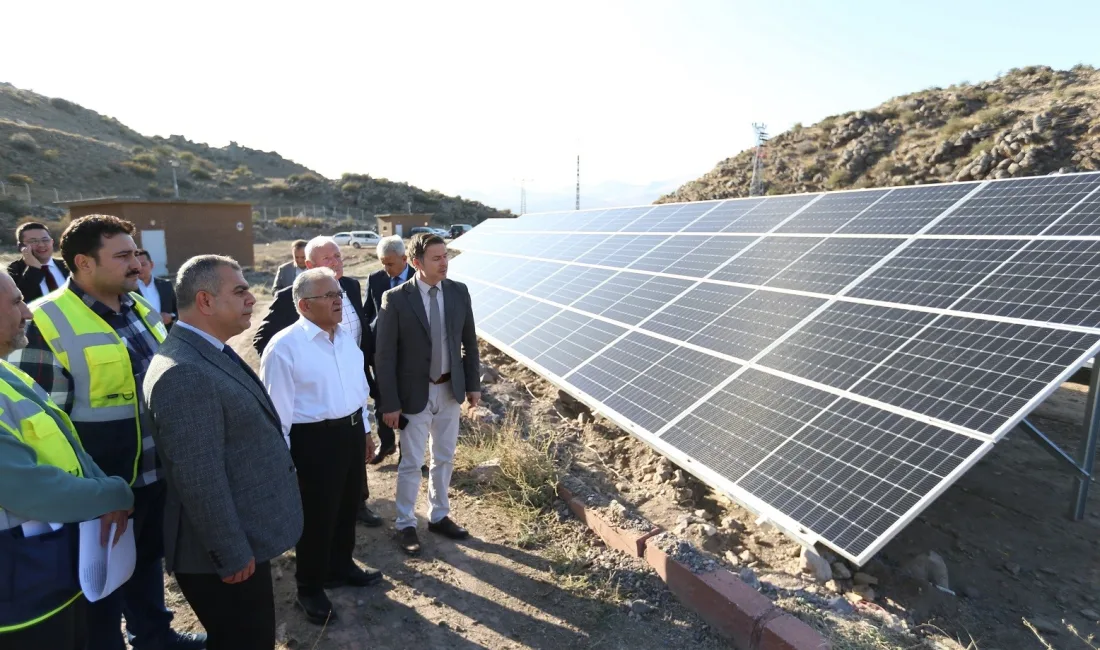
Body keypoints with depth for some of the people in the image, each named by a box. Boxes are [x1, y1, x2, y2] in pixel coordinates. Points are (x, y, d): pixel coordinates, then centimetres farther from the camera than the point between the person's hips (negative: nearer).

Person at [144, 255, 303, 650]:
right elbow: (200, 479, -27)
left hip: (245, 540, 9)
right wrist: (232, 555, -19)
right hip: (227, 553, -9)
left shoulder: (212, 354, 6)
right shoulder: (184, 374, -27)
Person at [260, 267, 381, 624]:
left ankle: (341, 567, 47)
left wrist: (364, 428, 18)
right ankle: (310, 588, 33)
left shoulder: (346, 337, 5)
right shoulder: (285, 346, -18)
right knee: (317, 516, 10)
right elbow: (278, 409, -16)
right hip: (314, 439, -7)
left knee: (347, 507, 23)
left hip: (351, 431, 7)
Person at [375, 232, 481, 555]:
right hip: (415, 393, -4)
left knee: (444, 458, 18)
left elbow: (469, 342, 6)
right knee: (411, 463, 9)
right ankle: (406, 524, 28)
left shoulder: (459, 292, -3)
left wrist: (473, 384, 4)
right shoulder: (395, 298, -15)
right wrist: (390, 403, -13)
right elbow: (385, 355, -12)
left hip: (451, 389, 4)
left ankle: (439, 516, 36)